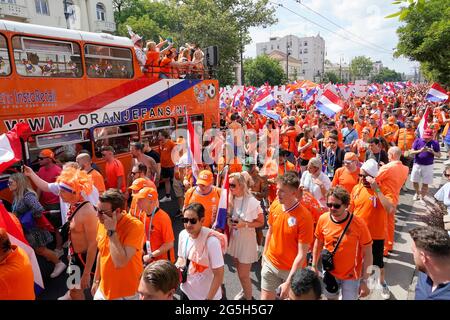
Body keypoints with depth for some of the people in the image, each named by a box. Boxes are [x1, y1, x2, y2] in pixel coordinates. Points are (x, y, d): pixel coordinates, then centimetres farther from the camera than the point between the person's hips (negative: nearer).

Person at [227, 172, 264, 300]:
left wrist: (244, 224, -24)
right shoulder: (231, 199, -6)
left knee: (243, 274, 5)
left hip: (247, 240, -6)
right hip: (234, 238, 6)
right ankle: (245, 291, 47)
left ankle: (249, 297, 30)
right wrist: (229, 222, -9)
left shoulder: (252, 202, -23)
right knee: (239, 270, 22)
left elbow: (261, 222, -12)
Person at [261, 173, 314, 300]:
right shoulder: (274, 208, -8)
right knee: (265, 297, 12)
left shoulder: (304, 217, -24)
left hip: (292, 269, -4)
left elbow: (302, 254, -21)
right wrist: (264, 255, 13)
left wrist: (289, 281, -21)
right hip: (270, 263, 4)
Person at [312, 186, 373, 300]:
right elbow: (318, 244, 2)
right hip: (330, 272, 3)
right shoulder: (323, 219, -14)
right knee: (331, 297, 22)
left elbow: (367, 253, -13)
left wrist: (364, 281, -11)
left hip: (351, 276, -3)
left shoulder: (359, 224, -23)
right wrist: (314, 266, 6)